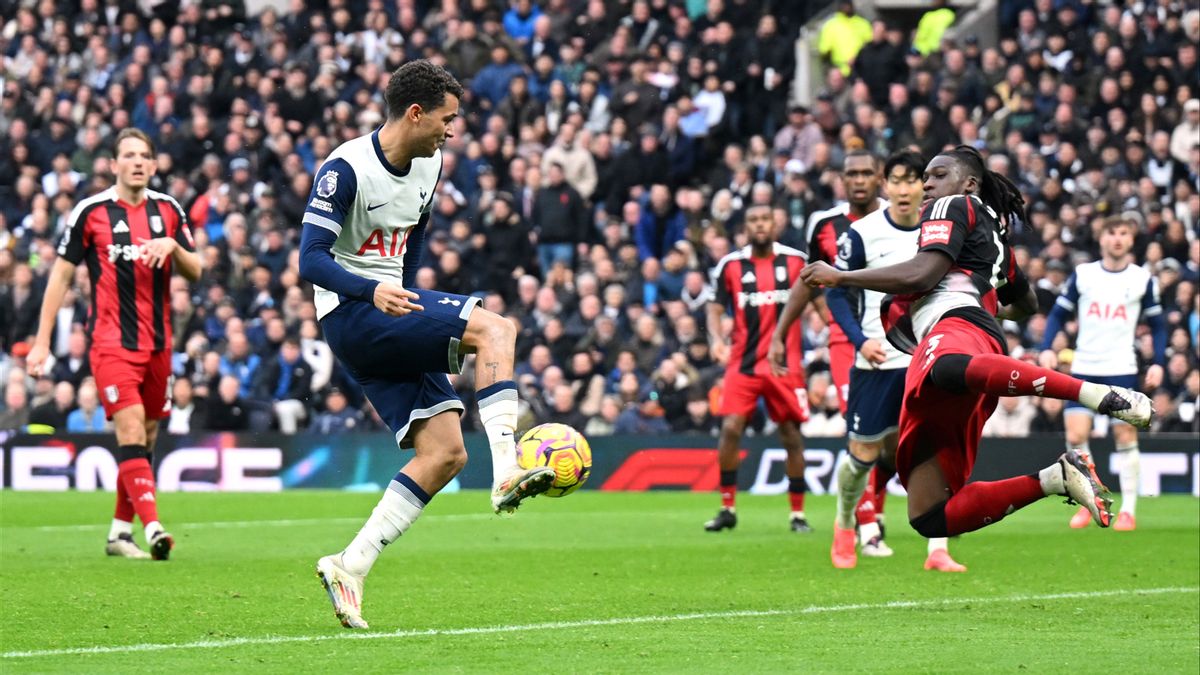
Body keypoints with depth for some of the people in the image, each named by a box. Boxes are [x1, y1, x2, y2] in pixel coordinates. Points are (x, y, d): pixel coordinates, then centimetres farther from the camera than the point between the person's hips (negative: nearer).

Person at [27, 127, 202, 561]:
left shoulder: (167, 210, 8)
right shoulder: (91, 211, -3)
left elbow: (195, 272, 11)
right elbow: (61, 274, 1)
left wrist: (172, 246, -11)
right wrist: (42, 342, -2)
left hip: (157, 344, 5)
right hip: (111, 343, -5)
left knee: (145, 440, 8)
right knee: (131, 433, -18)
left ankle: (120, 532, 20)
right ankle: (153, 529, -29)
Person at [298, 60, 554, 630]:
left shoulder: (428, 167, 10)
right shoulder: (347, 169, -15)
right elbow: (310, 261, -21)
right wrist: (373, 291, -36)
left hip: (393, 312, 9)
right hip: (350, 314, -9)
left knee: (445, 454, -3)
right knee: (495, 329, -24)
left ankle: (350, 568, -2)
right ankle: (505, 475, -33)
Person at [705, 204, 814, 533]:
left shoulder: (796, 260, 2)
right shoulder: (730, 265, 2)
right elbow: (715, 308, 6)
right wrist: (717, 339, -13)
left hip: (786, 365, 0)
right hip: (743, 363, 0)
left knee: (791, 435, 3)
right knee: (730, 428, -13)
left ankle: (798, 513, 14)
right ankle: (727, 509, 1)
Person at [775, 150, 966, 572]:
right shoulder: (862, 233, -6)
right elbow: (836, 293, -3)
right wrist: (861, 340, -15)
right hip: (877, 361, -2)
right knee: (864, 453, 4)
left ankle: (938, 551, -7)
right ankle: (845, 525, 33)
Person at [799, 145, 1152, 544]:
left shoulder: (953, 207, 14)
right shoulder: (994, 235, 41)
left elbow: (922, 274, -3)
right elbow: (1028, 304, 56)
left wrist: (840, 277, 5)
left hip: (955, 323, -9)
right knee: (930, 519, -4)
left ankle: (1102, 395, -53)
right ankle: (1055, 479, -11)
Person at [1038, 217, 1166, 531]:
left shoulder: (1143, 279, 3)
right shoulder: (1082, 275, 4)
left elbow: (1157, 326, 9)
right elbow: (1059, 314, 8)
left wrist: (1158, 364, -4)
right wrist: (1047, 348, -7)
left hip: (1122, 370, -1)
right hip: (1083, 368, 1)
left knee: (1126, 438, -4)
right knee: (1075, 436, -9)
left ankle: (1128, 510, 6)